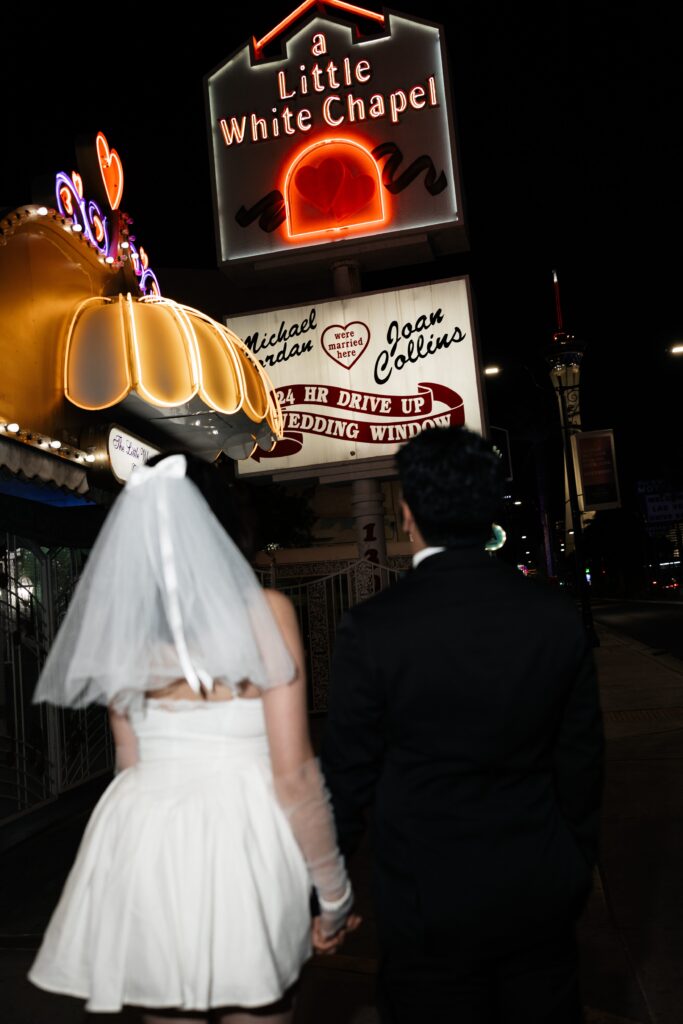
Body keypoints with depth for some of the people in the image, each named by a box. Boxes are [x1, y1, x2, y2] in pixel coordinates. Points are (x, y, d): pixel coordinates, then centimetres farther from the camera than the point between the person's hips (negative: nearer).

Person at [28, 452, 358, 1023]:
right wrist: (335, 895, -2)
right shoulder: (263, 611, -12)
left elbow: (130, 763, 9)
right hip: (243, 842, -3)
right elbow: (293, 774, -13)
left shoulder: (121, 623, 1)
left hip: (147, 842, 4)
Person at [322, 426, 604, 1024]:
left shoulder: (371, 629, -21)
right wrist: (577, 868, 16)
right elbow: (582, 758, 1)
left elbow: (347, 772, -11)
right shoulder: (556, 617, -10)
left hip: (429, 904, -3)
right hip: (541, 892, 4)